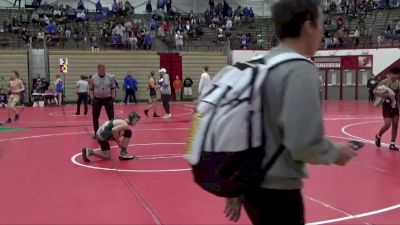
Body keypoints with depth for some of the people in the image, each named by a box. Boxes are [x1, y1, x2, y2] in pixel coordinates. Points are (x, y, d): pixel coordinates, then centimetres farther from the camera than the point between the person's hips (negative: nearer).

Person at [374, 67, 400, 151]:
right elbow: (374, 91, -16)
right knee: (387, 124, -14)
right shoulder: (385, 82, -13)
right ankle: (378, 136, 15)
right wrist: (382, 93, -34)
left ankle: (392, 144, 12)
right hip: (387, 106, -6)